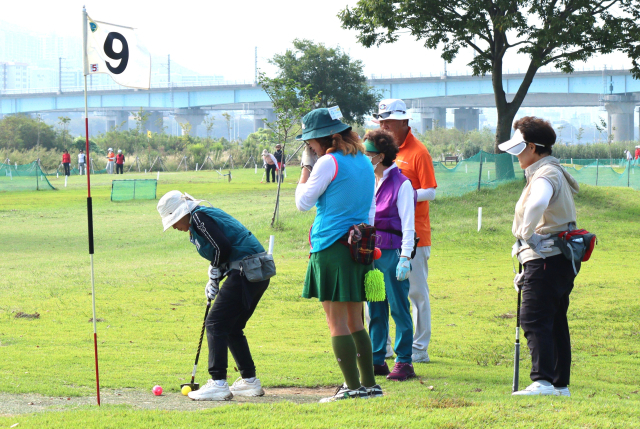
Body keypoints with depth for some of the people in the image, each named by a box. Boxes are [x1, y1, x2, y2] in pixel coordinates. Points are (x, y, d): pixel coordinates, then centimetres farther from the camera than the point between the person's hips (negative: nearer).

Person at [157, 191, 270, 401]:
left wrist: (215, 272, -1)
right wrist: (214, 280, 9)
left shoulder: (198, 217, -8)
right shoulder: (207, 215, 22)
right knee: (232, 327, 19)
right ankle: (249, 381, 23)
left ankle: (218, 383, -10)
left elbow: (223, 247, -18)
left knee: (215, 324, -7)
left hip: (245, 272, -10)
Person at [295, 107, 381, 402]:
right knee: (355, 323, 15)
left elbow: (303, 202, -5)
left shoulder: (328, 162, -12)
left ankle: (353, 388, -6)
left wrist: (306, 166, 3)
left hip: (332, 247, -8)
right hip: (359, 248, 8)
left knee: (337, 323, -3)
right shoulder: (364, 161, 13)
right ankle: (369, 384, 16)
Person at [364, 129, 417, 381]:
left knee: (399, 308, -2)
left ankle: (404, 362, 2)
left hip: (392, 252, -6)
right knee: (375, 310, 10)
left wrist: (405, 258, -14)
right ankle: (377, 360, 16)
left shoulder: (401, 184, -8)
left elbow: (408, 225, -9)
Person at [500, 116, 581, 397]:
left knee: (534, 320, -14)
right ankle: (560, 384, 17)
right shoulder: (556, 172, 20)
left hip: (545, 258, -11)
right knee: (555, 322, 13)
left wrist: (528, 234, -23)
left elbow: (538, 203, -37)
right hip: (560, 259, 11)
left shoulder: (545, 175, -13)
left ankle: (542, 381, -21)